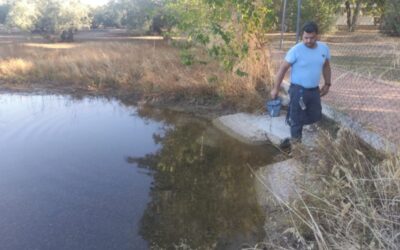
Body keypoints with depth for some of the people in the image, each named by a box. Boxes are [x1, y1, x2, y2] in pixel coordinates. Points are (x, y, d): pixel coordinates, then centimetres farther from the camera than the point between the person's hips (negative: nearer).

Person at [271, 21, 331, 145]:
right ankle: (295, 141, 20)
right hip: (298, 90, -5)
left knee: (315, 117, 17)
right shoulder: (296, 50, -16)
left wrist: (327, 84, 16)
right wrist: (276, 88, -13)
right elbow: (283, 68, -12)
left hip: (314, 90, 6)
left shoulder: (324, 48, -1)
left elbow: (326, 66, 15)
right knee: (297, 119, 3)